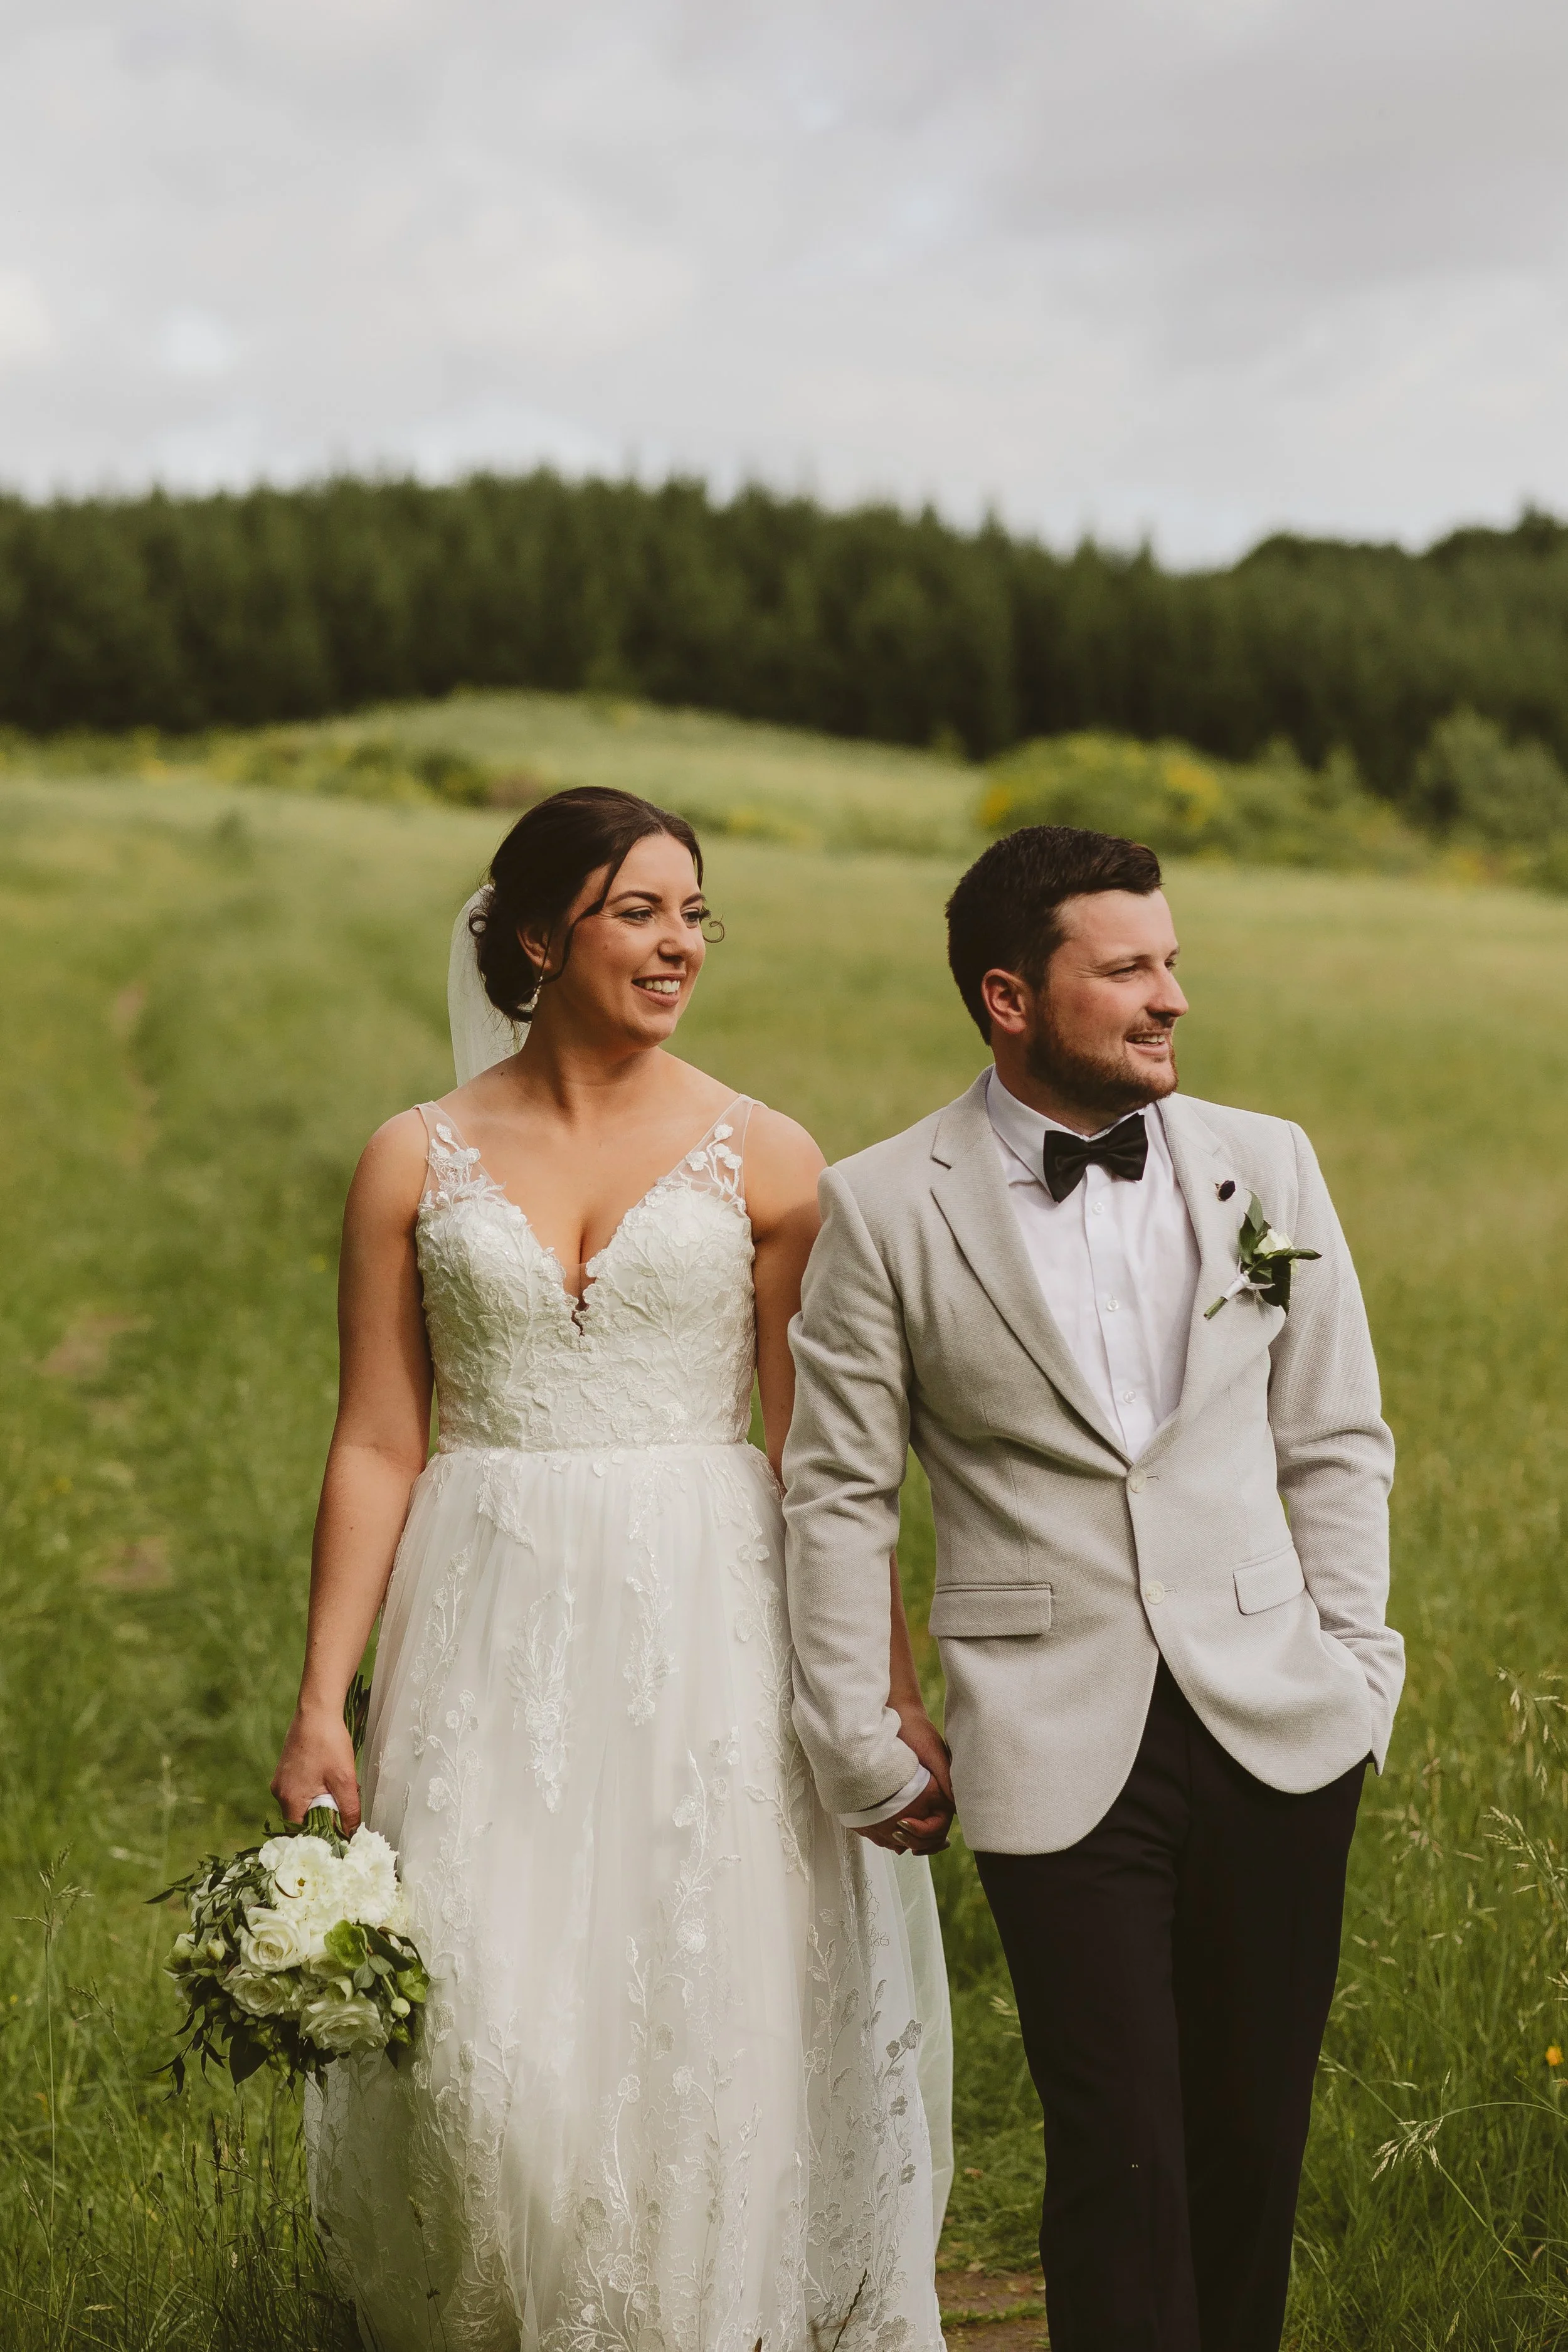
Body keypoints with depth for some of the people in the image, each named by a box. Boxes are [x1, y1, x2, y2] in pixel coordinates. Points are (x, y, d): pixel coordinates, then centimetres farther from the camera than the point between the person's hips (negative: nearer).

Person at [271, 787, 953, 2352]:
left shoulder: (764, 1160, 0)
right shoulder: (417, 1164, 3)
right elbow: (376, 1450, 3)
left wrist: (895, 1697, -5)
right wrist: (320, 1708, -1)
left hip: (710, 1633, 0)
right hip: (497, 1634, 1)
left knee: (716, 2026, 3)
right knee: (494, 2035, 0)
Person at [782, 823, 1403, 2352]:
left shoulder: (1266, 1165, 5)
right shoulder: (884, 1210, -3)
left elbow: (1334, 1443, 10)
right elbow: (837, 1493, 1)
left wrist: (1355, 1668, 5)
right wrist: (859, 1740, -1)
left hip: (1275, 1725, 3)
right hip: (1060, 1745, -3)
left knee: (1256, 2128, 12)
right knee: (1118, 2150, -1)